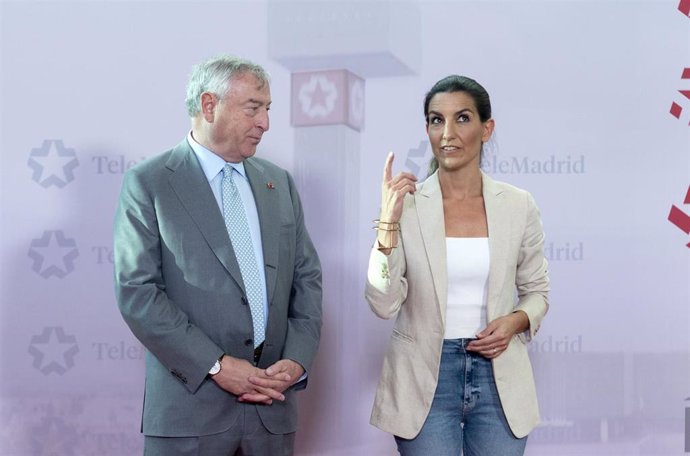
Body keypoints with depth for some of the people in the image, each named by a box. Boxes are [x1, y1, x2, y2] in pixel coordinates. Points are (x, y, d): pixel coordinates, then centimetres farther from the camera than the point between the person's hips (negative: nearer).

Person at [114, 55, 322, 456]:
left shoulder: (279, 182, 13)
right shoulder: (149, 183, -2)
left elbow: (307, 277, 12)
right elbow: (137, 291, -8)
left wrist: (297, 360, -3)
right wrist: (216, 365, -14)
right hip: (190, 405, -4)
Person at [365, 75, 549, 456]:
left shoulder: (518, 205, 0)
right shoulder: (406, 205, -5)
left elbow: (537, 291, 11)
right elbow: (383, 303, -12)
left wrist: (515, 321, -10)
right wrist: (389, 220, -20)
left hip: (498, 377, 2)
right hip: (425, 379, -2)